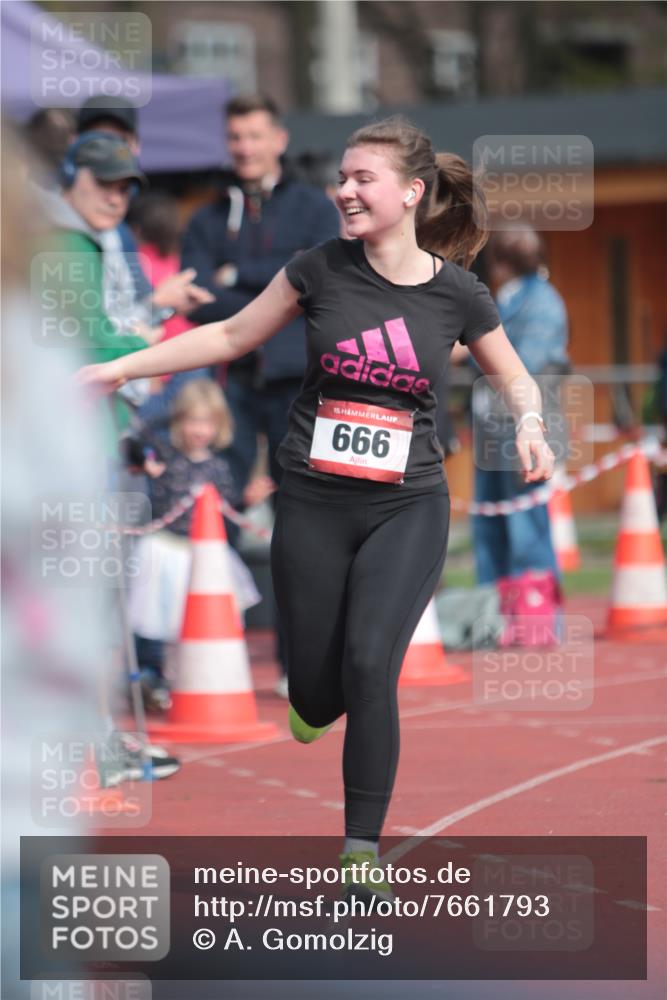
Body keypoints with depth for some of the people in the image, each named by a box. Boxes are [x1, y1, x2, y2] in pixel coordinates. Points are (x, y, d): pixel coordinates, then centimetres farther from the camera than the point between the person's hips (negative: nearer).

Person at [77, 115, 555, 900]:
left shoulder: (456, 293, -4)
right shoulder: (321, 270, -4)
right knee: (315, 694, 3)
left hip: (407, 509, -1)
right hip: (313, 504, 1)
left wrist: (530, 423, -10)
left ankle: (362, 855, -8)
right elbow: (232, 336, 8)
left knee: (370, 664, -19)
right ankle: (317, 703, 44)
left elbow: (513, 377, 12)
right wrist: (122, 368, 5)